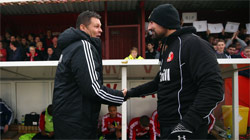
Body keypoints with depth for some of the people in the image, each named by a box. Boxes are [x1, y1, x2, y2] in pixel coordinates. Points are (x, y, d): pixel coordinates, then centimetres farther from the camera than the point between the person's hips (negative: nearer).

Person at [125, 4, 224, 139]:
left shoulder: (192, 43, -14)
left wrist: (187, 125, -26)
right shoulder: (167, 48, 16)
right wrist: (132, 92, 20)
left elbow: (213, 88, -22)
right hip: (167, 126, 9)